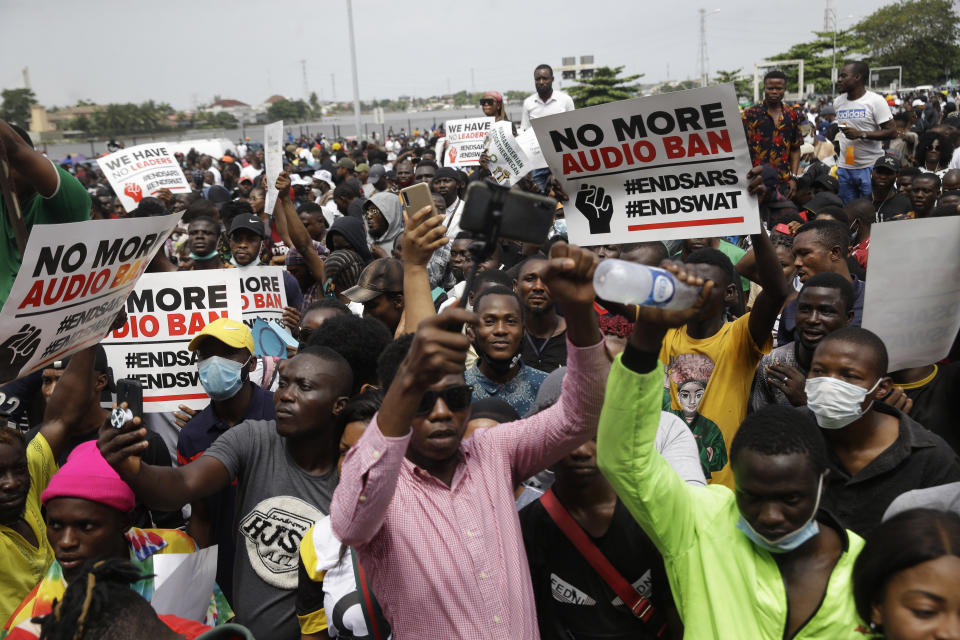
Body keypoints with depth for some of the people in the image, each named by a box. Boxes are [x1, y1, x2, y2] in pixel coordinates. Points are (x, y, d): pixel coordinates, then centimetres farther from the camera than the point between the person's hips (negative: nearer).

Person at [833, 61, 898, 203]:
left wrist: (861, 134, -21)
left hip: (870, 167, -5)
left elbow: (892, 132, -11)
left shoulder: (876, 100, -7)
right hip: (844, 168, 5)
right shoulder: (838, 102, 11)